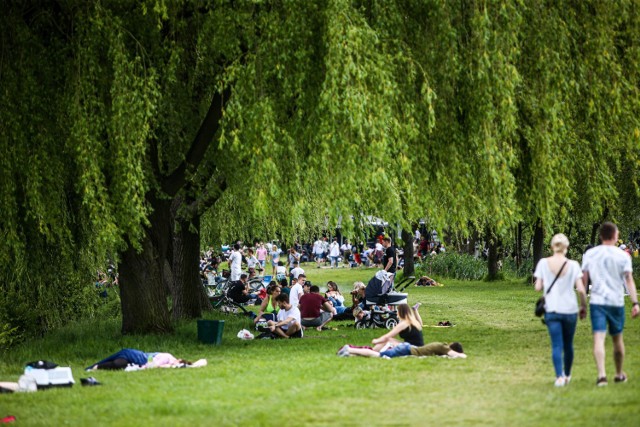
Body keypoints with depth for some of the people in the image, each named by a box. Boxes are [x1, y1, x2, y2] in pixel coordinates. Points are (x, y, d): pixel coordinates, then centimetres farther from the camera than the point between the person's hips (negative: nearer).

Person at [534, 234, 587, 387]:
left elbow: (538, 287, -3)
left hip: (551, 310, 0)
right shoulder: (573, 265, -6)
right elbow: (581, 289, -9)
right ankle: (567, 375, 29)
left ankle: (559, 376, -16)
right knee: (568, 345, 17)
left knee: (556, 345, 0)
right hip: (570, 309, 0)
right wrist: (584, 306, 5)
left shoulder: (543, 263, -4)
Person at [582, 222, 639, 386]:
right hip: (616, 302, 0)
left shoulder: (590, 254, 5)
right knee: (617, 339, 16)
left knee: (598, 338, -9)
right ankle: (619, 374, 29)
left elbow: (583, 280, 7)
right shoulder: (622, 256, 0)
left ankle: (602, 374, -25)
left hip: (597, 302, 0)